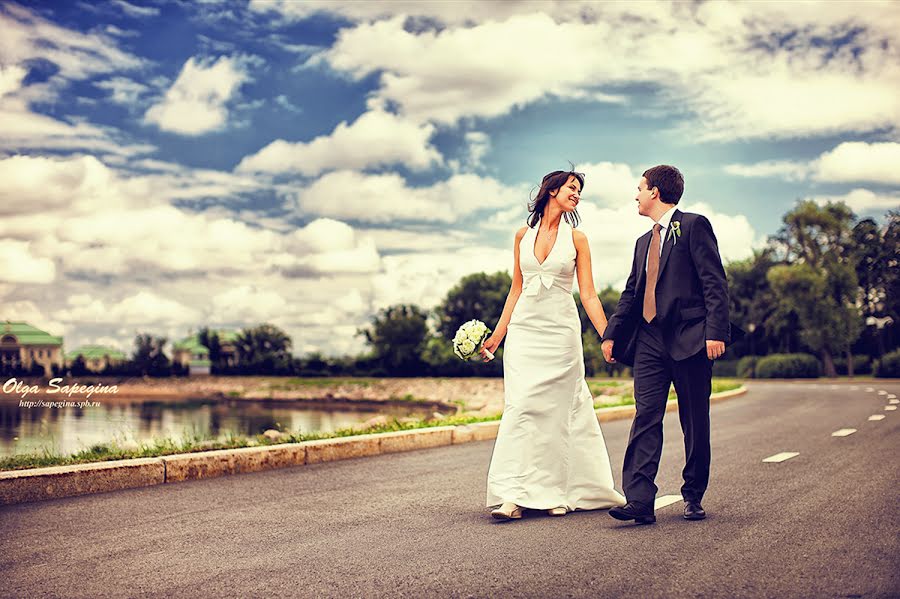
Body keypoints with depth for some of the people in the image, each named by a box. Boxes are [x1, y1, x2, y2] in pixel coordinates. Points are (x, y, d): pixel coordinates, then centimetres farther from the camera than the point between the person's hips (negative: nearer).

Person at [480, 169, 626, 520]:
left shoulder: (576, 238, 4)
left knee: (556, 411, 0)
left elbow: (588, 294, 1)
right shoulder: (523, 235, 9)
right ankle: (515, 494, -9)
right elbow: (516, 289, 13)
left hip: (560, 331, -1)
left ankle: (557, 493, 11)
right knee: (520, 407, -8)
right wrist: (497, 334, 10)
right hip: (524, 329, 1)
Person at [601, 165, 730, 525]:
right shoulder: (644, 242, 23)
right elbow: (631, 293, 24)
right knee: (646, 418, -5)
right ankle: (640, 501, -9)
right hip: (650, 340, 6)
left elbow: (715, 283, -8)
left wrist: (715, 331, -18)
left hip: (689, 339, -6)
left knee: (696, 424, 5)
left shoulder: (694, 226, 0)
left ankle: (693, 498, 17)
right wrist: (612, 334, 14)